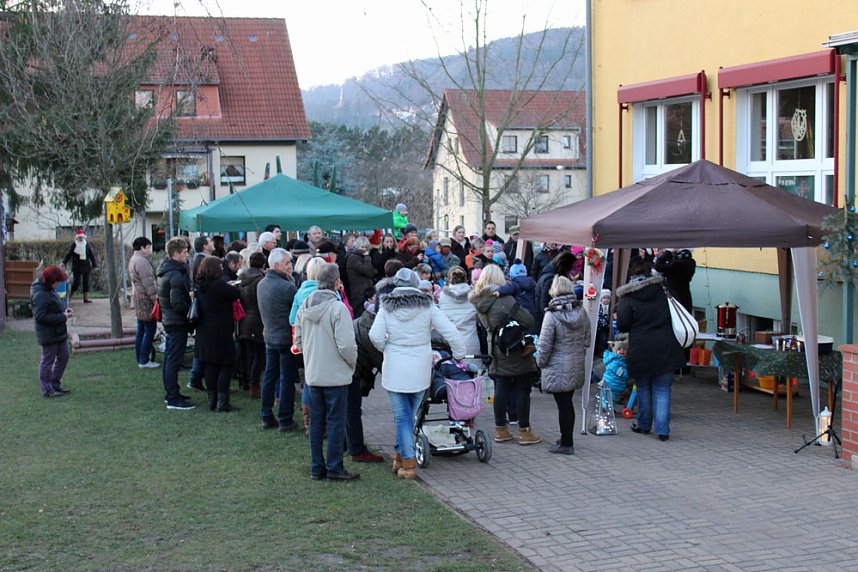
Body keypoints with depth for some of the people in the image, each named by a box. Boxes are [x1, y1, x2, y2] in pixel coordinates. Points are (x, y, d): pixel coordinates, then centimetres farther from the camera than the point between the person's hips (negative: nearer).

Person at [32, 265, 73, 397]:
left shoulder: (49, 289, 7)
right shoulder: (40, 295, -23)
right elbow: (40, 316, -26)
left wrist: (64, 310, 1)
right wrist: (62, 317, -23)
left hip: (59, 332, 10)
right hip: (48, 334, -10)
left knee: (63, 357, 16)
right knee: (48, 360, 1)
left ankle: (55, 384, 28)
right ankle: (47, 390, 12)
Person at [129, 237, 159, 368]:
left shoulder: (133, 259, 16)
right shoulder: (141, 261, -17)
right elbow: (148, 282, -21)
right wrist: (155, 298, -19)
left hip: (138, 297, 11)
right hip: (145, 299, -11)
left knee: (141, 330, 14)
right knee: (150, 329, -5)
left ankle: (140, 359, 18)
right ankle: (144, 360, -4)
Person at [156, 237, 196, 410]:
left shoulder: (164, 271, 10)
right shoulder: (176, 275, -21)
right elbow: (178, 303, -25)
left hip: (169, 320, 10)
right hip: (178, 322, -10)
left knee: (169, 359, 16)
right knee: (174, 360, -6)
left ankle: (170, 393, 26)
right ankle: (173, 399, -3)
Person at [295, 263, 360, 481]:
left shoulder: (304, 307, 4)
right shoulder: (338, 308, -17)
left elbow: (299, 340, 10)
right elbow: (346, 344, -20)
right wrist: (352, 363, -2)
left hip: (312, 374, 6)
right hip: (335, 375, -6)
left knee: (316, 421, 12)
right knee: (336, 421, 2)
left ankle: (317, 468, 18)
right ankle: (334, 469, 6)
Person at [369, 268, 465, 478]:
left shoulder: (387, 307, -1)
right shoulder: (427, 307, -1)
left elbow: (375, 336, -11)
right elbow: (451, 332, -5)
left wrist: (387, 350, 9)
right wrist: (459, 355, 8)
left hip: (395, 369, -1)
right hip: (420, 370, 1)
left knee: (402, 416, 3)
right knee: (409, 414, 14)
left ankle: (408, 463, 0)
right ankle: (401, 456, 24)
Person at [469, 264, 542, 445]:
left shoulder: (480, 301, 1)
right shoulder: (503, 298, -22)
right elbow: (528, 321, -20)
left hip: (496, 352, 7)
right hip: (515, 354, -7)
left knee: (501, 389, 14)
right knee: (523, 390, 2)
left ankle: (500, 429, 20)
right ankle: (524, 432, 7)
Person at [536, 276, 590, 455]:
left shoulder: (552, 315, -18)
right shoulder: (581, 311, 0)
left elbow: (544, 345, -15)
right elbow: (587, 340, 8)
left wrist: (540, 362, 1)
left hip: (557, 369, -6)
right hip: (576, 367, 6)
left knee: (563, 405, 0)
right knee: (567, 403, 17)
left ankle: (566, 444, 7)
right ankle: (567, 439, 27)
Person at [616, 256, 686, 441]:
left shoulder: (627, 297, -9)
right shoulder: (662, 289, 3)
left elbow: (622, 325, -5)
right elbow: (672, 316, 15)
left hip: (641, 349, -2)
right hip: (665, 348, 2)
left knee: (643, 388, 15)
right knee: (662, 389, 5)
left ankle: (644, 425, 24)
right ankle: (662, 429, 0)